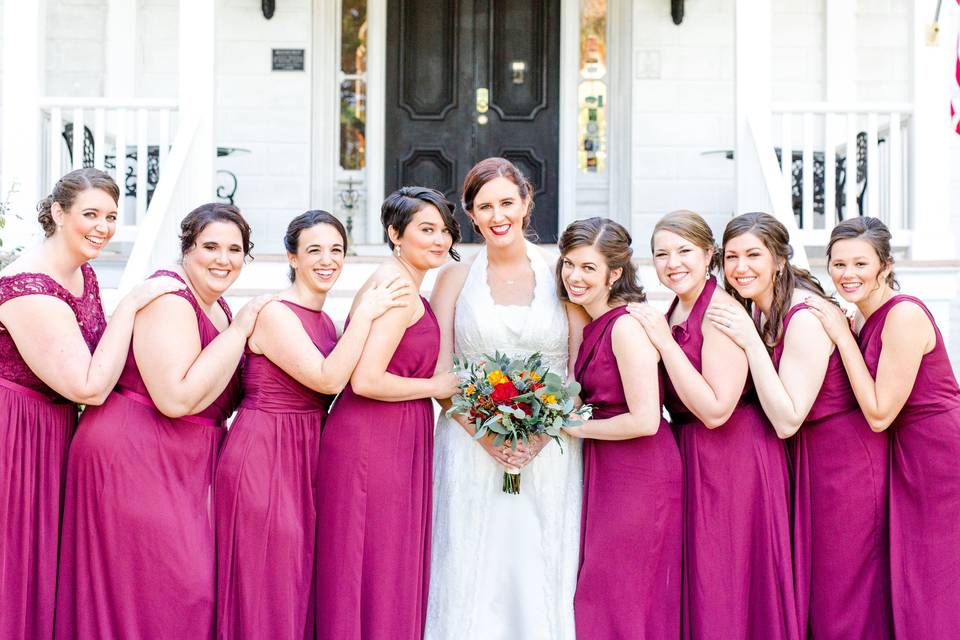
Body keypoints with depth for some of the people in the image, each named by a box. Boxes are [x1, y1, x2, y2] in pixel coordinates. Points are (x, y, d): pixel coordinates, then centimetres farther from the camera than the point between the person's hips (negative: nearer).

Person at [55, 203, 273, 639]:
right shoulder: (169, 300, -16)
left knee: (194, 583, 11)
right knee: (164, 591, -6)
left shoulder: (216, 307, 12)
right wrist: (238, 331, -20)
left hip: (187, 464, 10)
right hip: (136, 458, -9)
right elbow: (176, 398, -26)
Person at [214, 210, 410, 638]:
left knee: (302, 581, 13)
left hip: (309, 456, 8)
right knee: (266, 585, -2)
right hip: (263, 455, -8)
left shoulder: (325, 321, 13)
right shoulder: (274, 313, -14)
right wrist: (365, 315, -19)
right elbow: (329, 380, -21)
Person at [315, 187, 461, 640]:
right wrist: (438, 386, -12)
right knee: (374, 575, -1)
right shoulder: (397, 288, -15)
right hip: (373, 445, -10)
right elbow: (365, 381, -23)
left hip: (396, 442, 10)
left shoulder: (402, 286, 16)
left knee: (394, 573, 15)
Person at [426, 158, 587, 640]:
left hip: (549, 454, 0)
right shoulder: (454, 279, 8)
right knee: (470, 578, -1)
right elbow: (438, 374, 4)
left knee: (539, 577, 1)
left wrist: (543, 431, -12)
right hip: (471, 452, 1)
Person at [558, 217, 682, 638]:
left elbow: (645, 420, -22)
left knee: (620, 604, 1)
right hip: (606, 472, 9)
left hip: (639, 476, -9)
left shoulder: (627, 325, -18)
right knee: (596, 599, 14)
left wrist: (577, 428, -11)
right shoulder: (592, 324, 9)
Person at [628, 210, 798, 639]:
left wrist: (664, 341, -22)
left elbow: (715, 410, -24)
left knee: (723, 591, 0)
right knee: (697, 585, 16)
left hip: (732, 457, -9)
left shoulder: (721, 311, -17)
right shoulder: (674, 312, 9)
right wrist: (661, 338, 3)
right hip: (692, 454, 9)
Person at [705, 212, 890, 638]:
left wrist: (750, 343, -28)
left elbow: (787, 421, -25)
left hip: (843, 457, -9)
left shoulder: (805, 317, -23)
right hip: (803, 456, 9)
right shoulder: (760, 310, 2)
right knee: (800, 588, 16)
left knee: (838, 593, 3)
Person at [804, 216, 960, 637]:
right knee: (913, 590, 16)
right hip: (911, 461, 9)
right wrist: (841, 331, 1)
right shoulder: (865, 320, 7)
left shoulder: (904, 315, -20)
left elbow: (879, 414, -20)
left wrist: (841, 336, -18)